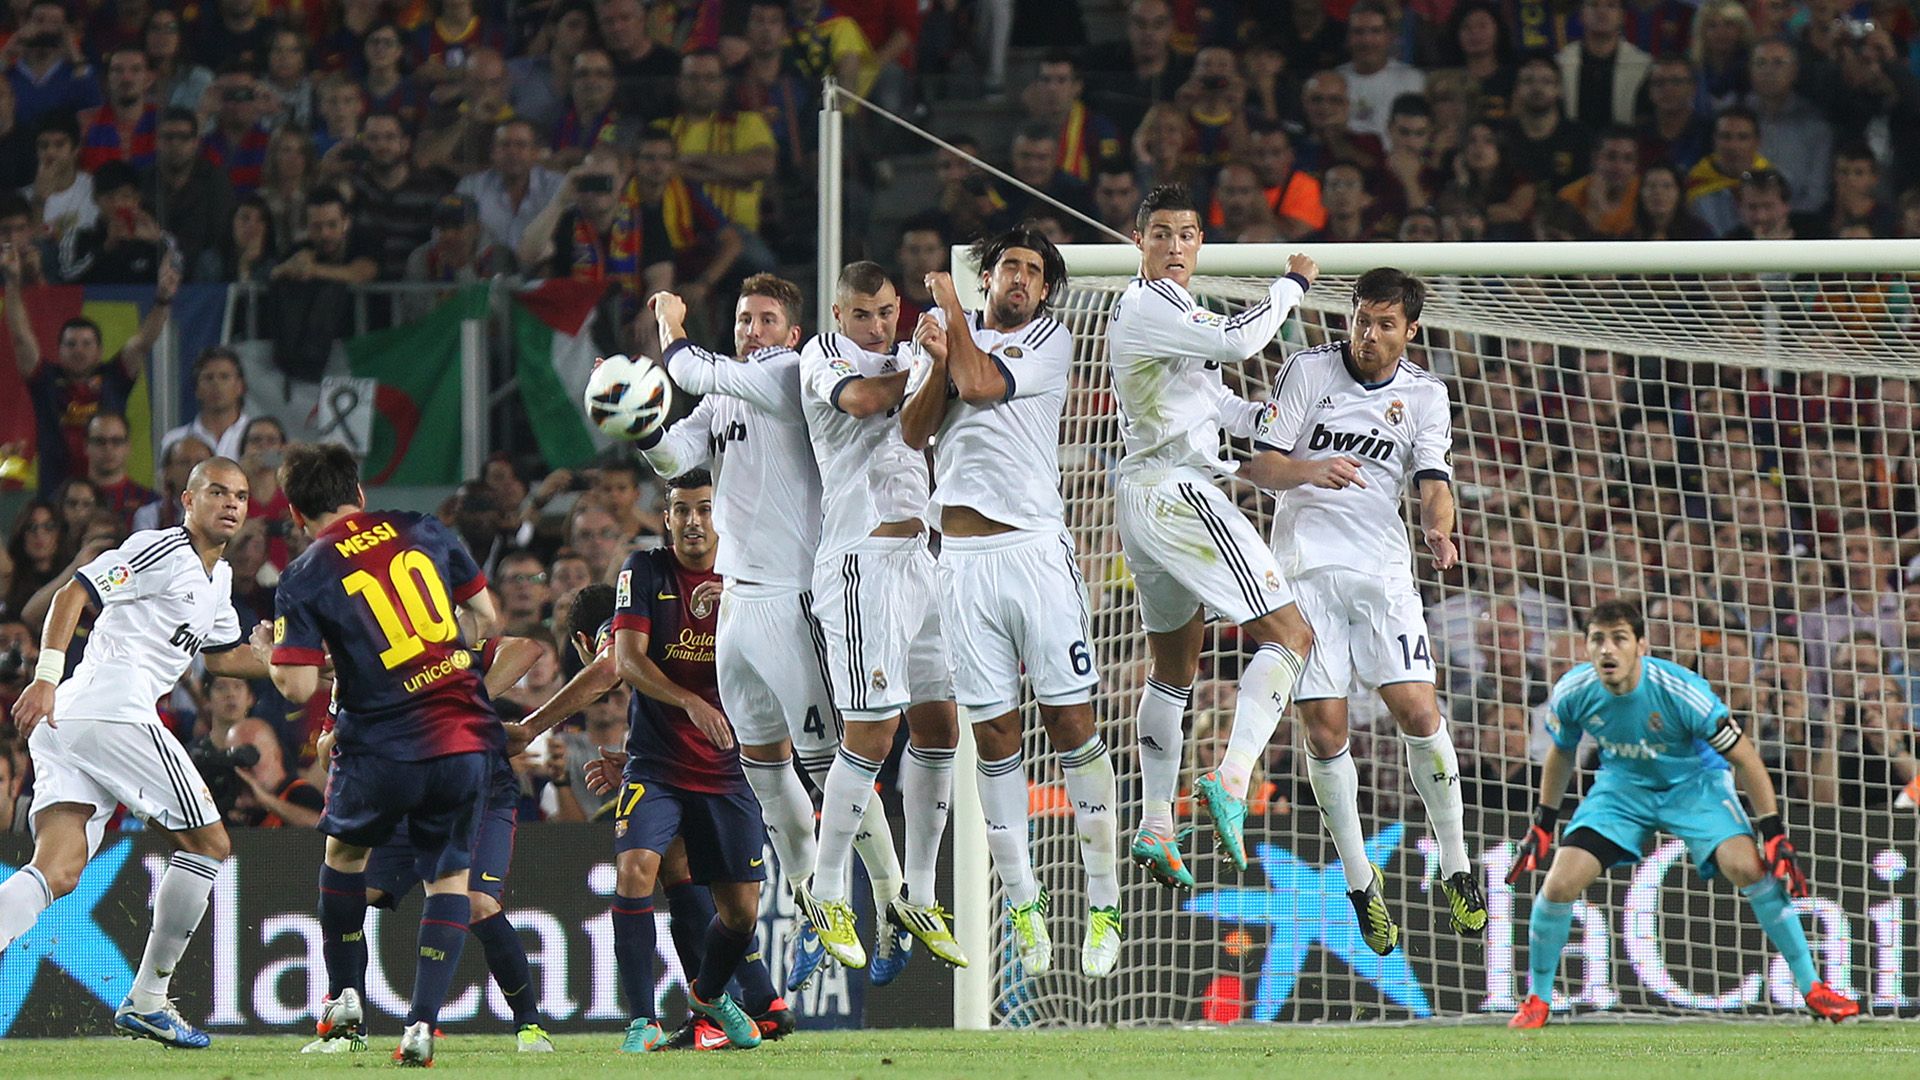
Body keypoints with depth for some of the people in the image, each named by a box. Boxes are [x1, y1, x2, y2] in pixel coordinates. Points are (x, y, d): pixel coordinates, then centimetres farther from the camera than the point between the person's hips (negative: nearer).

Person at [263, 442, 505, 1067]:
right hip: (467, 736, 2)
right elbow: (485, 615, 14)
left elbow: (297, 688, -10)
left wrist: (270, 653, 12)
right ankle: (422, 1025, -2)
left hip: (383, 750, -2)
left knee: (345, 852, 27)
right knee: (449, 876, 12)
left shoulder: (304, 580, -4)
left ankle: (345, 1000, 28)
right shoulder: (423, 532, 6)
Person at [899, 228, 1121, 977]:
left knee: (1071, 720, -7)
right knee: (994, 733, 1)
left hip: (1034, 546, -3)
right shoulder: (949, 329, 15)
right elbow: (914, 432, 9)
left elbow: (981, 385, -10)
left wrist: (951, 307, 3)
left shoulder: (1049, 341, 5)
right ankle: (1024, 906, 7)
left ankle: (1104, 907, -5)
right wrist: (937, 362, -6)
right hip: (962, 558, 3)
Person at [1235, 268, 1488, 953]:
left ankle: (1456, 870, 2)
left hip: (1382, 569, 1)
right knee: (1325, 730, -7)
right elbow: (1259, 465, -4)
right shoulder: (1308, 370, 1)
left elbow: (1433, 483, 0)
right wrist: (1310, 471, -25)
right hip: (1306, 566, -1)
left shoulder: (1424, 395, 8)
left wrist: (1438, 529, -23)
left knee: (1418, 712, -12)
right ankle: (1360, 883, 6)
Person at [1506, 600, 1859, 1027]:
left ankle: (1811, 987, -12)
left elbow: (1744, 759, -19)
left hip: (1695, 783, -3)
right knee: (1559, 885, -15)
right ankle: (1537, 999, 10)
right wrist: (1541, 826, 8)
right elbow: (1561, 752, 5)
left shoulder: (1682, 691, -30)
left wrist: (1775, 836, -21)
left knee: (1748, 866, -26)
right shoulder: (1573, 693, -20)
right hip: (1622, 785, 3)